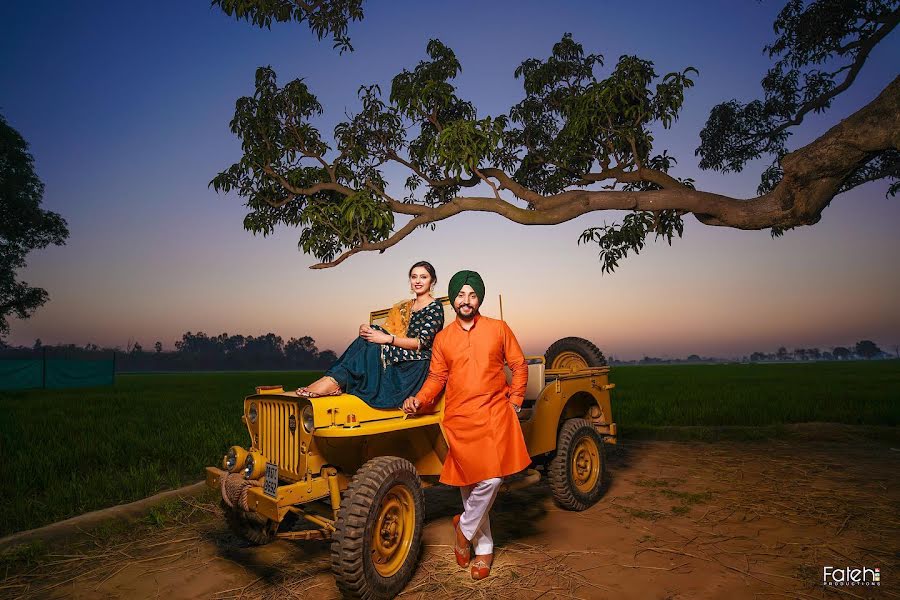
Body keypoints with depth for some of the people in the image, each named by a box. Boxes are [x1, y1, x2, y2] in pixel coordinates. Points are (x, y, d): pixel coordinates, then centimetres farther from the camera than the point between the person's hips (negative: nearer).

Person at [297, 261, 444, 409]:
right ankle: (334, 381, -30)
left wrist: (388, 339, -25)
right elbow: (390, 331, 9)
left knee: (374, 345, -28)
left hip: (417, 366, -6)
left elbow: (422, 343, -14)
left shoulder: (435, 307, -3)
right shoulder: (404, 306, 20)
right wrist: (367, 330, -13)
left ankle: (335, 381, -33)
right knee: (371, 334, -20)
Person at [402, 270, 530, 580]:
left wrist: (515, 401, 3)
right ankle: (484, 547, 26)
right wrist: (419, 400, -5)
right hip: (459, 418, 1)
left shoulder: (498, 328, 6)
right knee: (469, 482, 4)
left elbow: (519, 366, 10)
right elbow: (436, 377, 11)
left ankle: (464, 527, 14)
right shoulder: (442, 338, 10)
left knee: (491, 479, -14)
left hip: (495, 414, -1)